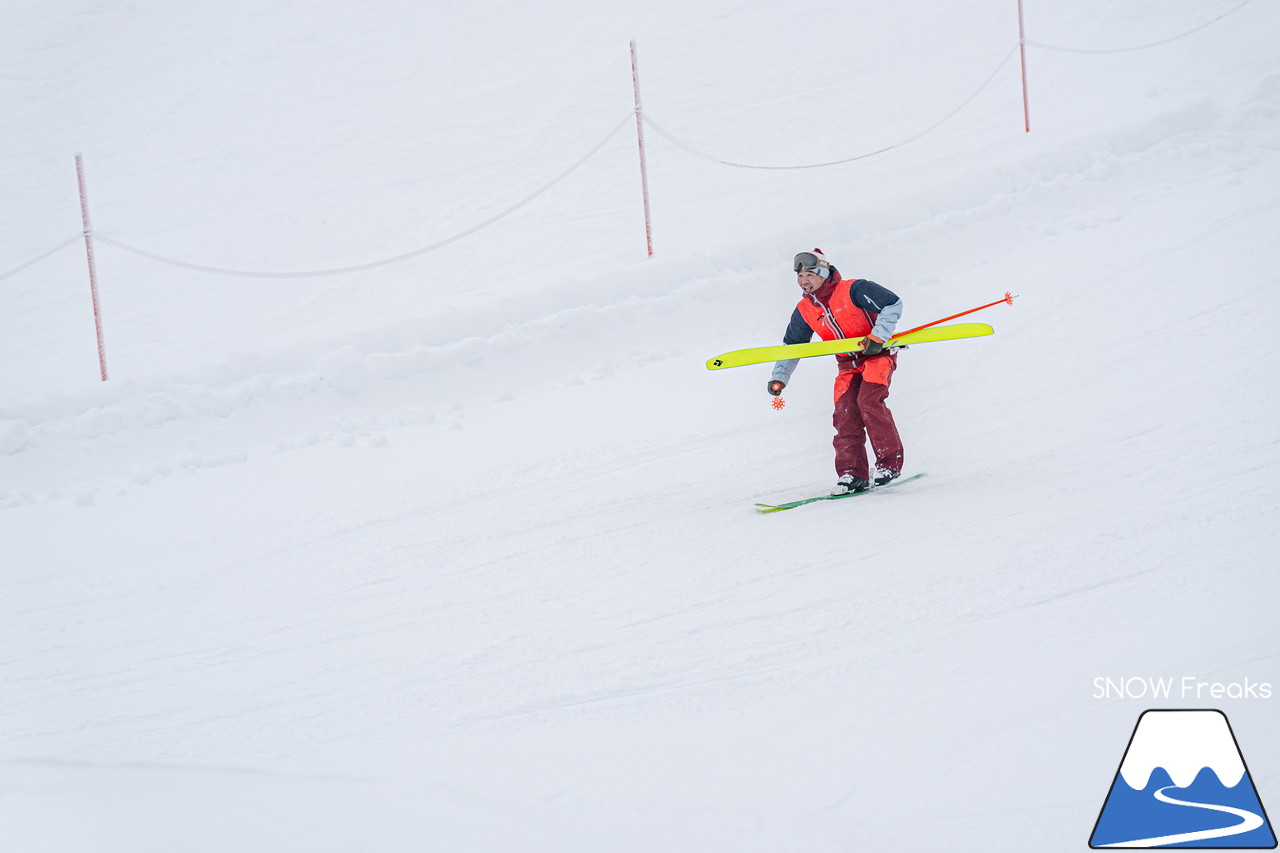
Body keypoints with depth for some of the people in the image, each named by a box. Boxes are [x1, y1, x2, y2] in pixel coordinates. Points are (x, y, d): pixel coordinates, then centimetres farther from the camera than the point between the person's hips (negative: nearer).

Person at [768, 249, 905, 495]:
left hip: (877, 355, -5)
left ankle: (890, 463, -16)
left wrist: (877, 337, -22)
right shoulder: (804, 311, 3)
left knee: (868, 400, -26)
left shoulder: (852, 290, -14)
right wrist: (779, 377, 7)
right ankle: (852, 473, -10)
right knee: (845, 412, -13)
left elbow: (893, 304, -14)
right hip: (848, 364, 5)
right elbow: (792, 345, 17)